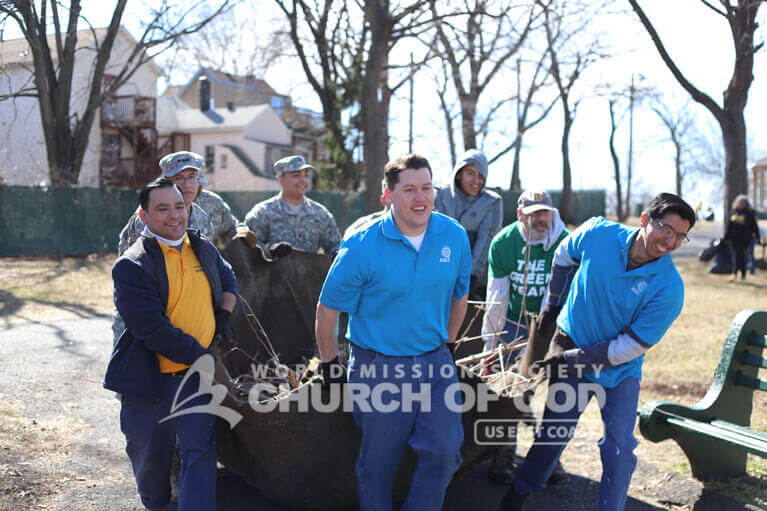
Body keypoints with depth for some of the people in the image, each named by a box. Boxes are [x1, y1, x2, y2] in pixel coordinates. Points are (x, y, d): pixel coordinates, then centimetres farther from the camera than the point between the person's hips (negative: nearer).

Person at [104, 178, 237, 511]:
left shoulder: (202, 247, 5)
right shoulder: (132, 265, -14)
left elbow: (227, 277, 27)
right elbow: (153, 330, -20)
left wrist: (224, 314, 11)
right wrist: (201, 356, -17)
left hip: (197, 375, 3)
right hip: (149, 380, -3)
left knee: (200, 449, -3)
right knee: (151, 456, 14)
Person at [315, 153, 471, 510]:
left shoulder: (455, 237, -2)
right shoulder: (362, 247, -14)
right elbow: (327, 310, -5)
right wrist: (329, 367, 2)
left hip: (435, 362, 3)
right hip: (378, 368, -3)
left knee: (445, 451, -1)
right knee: (378, 463, 10)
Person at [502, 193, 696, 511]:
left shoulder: (669, 288, -22)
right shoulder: (597, 233, -17)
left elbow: (631, 347, -19)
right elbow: (564, 256, 8)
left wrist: (573, 359, -18)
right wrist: (553, 303, 12)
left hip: (620, 369, -1)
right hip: (572, 342, 1)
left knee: (620, 447, -3)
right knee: (554, 430, 7)